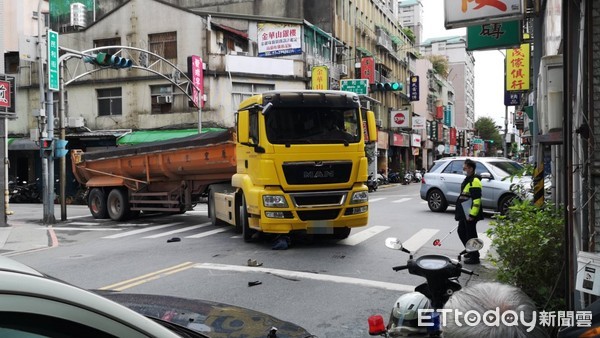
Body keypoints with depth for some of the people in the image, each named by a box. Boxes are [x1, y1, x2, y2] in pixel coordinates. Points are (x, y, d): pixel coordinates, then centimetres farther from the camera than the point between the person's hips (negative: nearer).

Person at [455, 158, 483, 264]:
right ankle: (471, 251, 32)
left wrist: (472, 214, -24)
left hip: (470, 214, -11)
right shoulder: (467, 180, 16)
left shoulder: (475, 181, -17)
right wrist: (459, 213, 24)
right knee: (461, 232, 19)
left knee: (471, 235, -3)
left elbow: (477, 200, -22)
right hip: (464, 213, 11)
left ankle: (474, 257, 6)